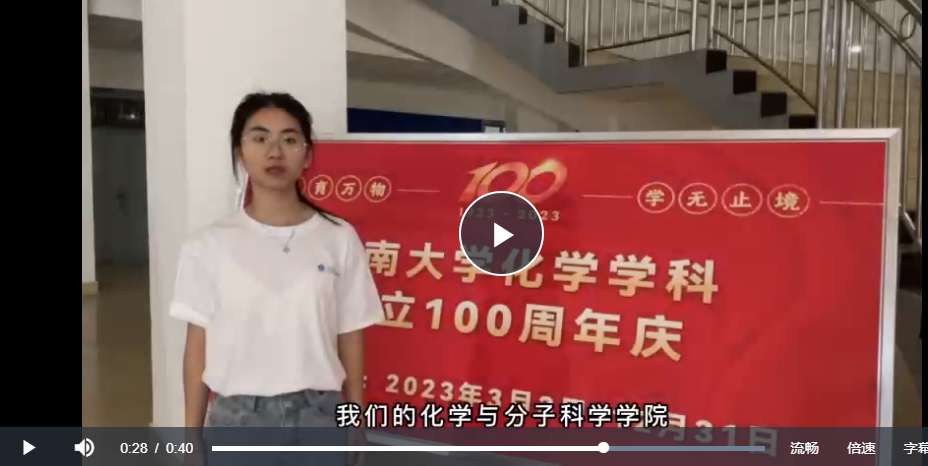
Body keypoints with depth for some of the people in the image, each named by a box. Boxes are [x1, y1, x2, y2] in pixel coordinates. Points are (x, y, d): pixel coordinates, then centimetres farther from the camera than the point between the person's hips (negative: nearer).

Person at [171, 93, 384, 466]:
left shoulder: (339, 239, -4)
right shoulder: (210, 245, -4)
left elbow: (350, 339, 1)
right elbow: (198, 345, 1)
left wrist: (355, 426, 5)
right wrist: (192, 435, 4)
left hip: (318, 418, 0)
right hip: (238, 418, 0)